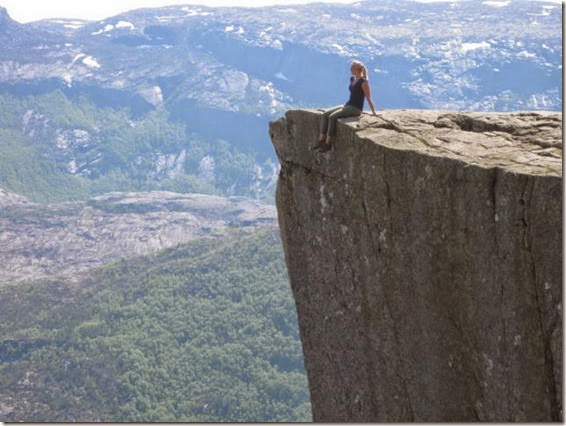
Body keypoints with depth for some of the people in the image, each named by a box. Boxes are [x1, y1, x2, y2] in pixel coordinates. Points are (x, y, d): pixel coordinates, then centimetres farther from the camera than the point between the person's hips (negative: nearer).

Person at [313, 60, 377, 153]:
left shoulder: (363, 82, -13)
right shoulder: (352, 79, 13)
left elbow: (368, 98, -11)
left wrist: (374, 113, -9)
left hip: (356, 109, -9)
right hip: (347, 105, 9)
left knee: (332, 117, -25)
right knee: (325, 114, -8)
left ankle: (328, 144, -21)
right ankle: (321, 140, -13)